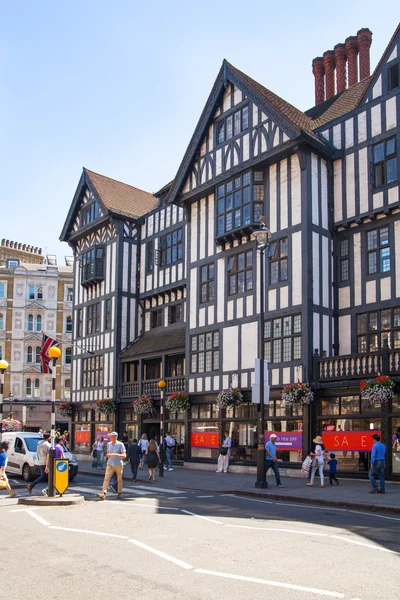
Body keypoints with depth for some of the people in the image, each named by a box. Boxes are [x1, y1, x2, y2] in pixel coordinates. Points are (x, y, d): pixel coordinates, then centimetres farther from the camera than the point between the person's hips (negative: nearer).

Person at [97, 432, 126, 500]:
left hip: (118, 464, -3)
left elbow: (124, 455, -12)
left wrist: (115, 454, -24)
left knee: (119, 480, 9)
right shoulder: (108, 444, 9)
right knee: (106, 478, -12)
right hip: (110, 464, 3)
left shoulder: (120, 444, -7)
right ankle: (103, 493, -21)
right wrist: (107, 455, -1)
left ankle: (120, 493, 24)